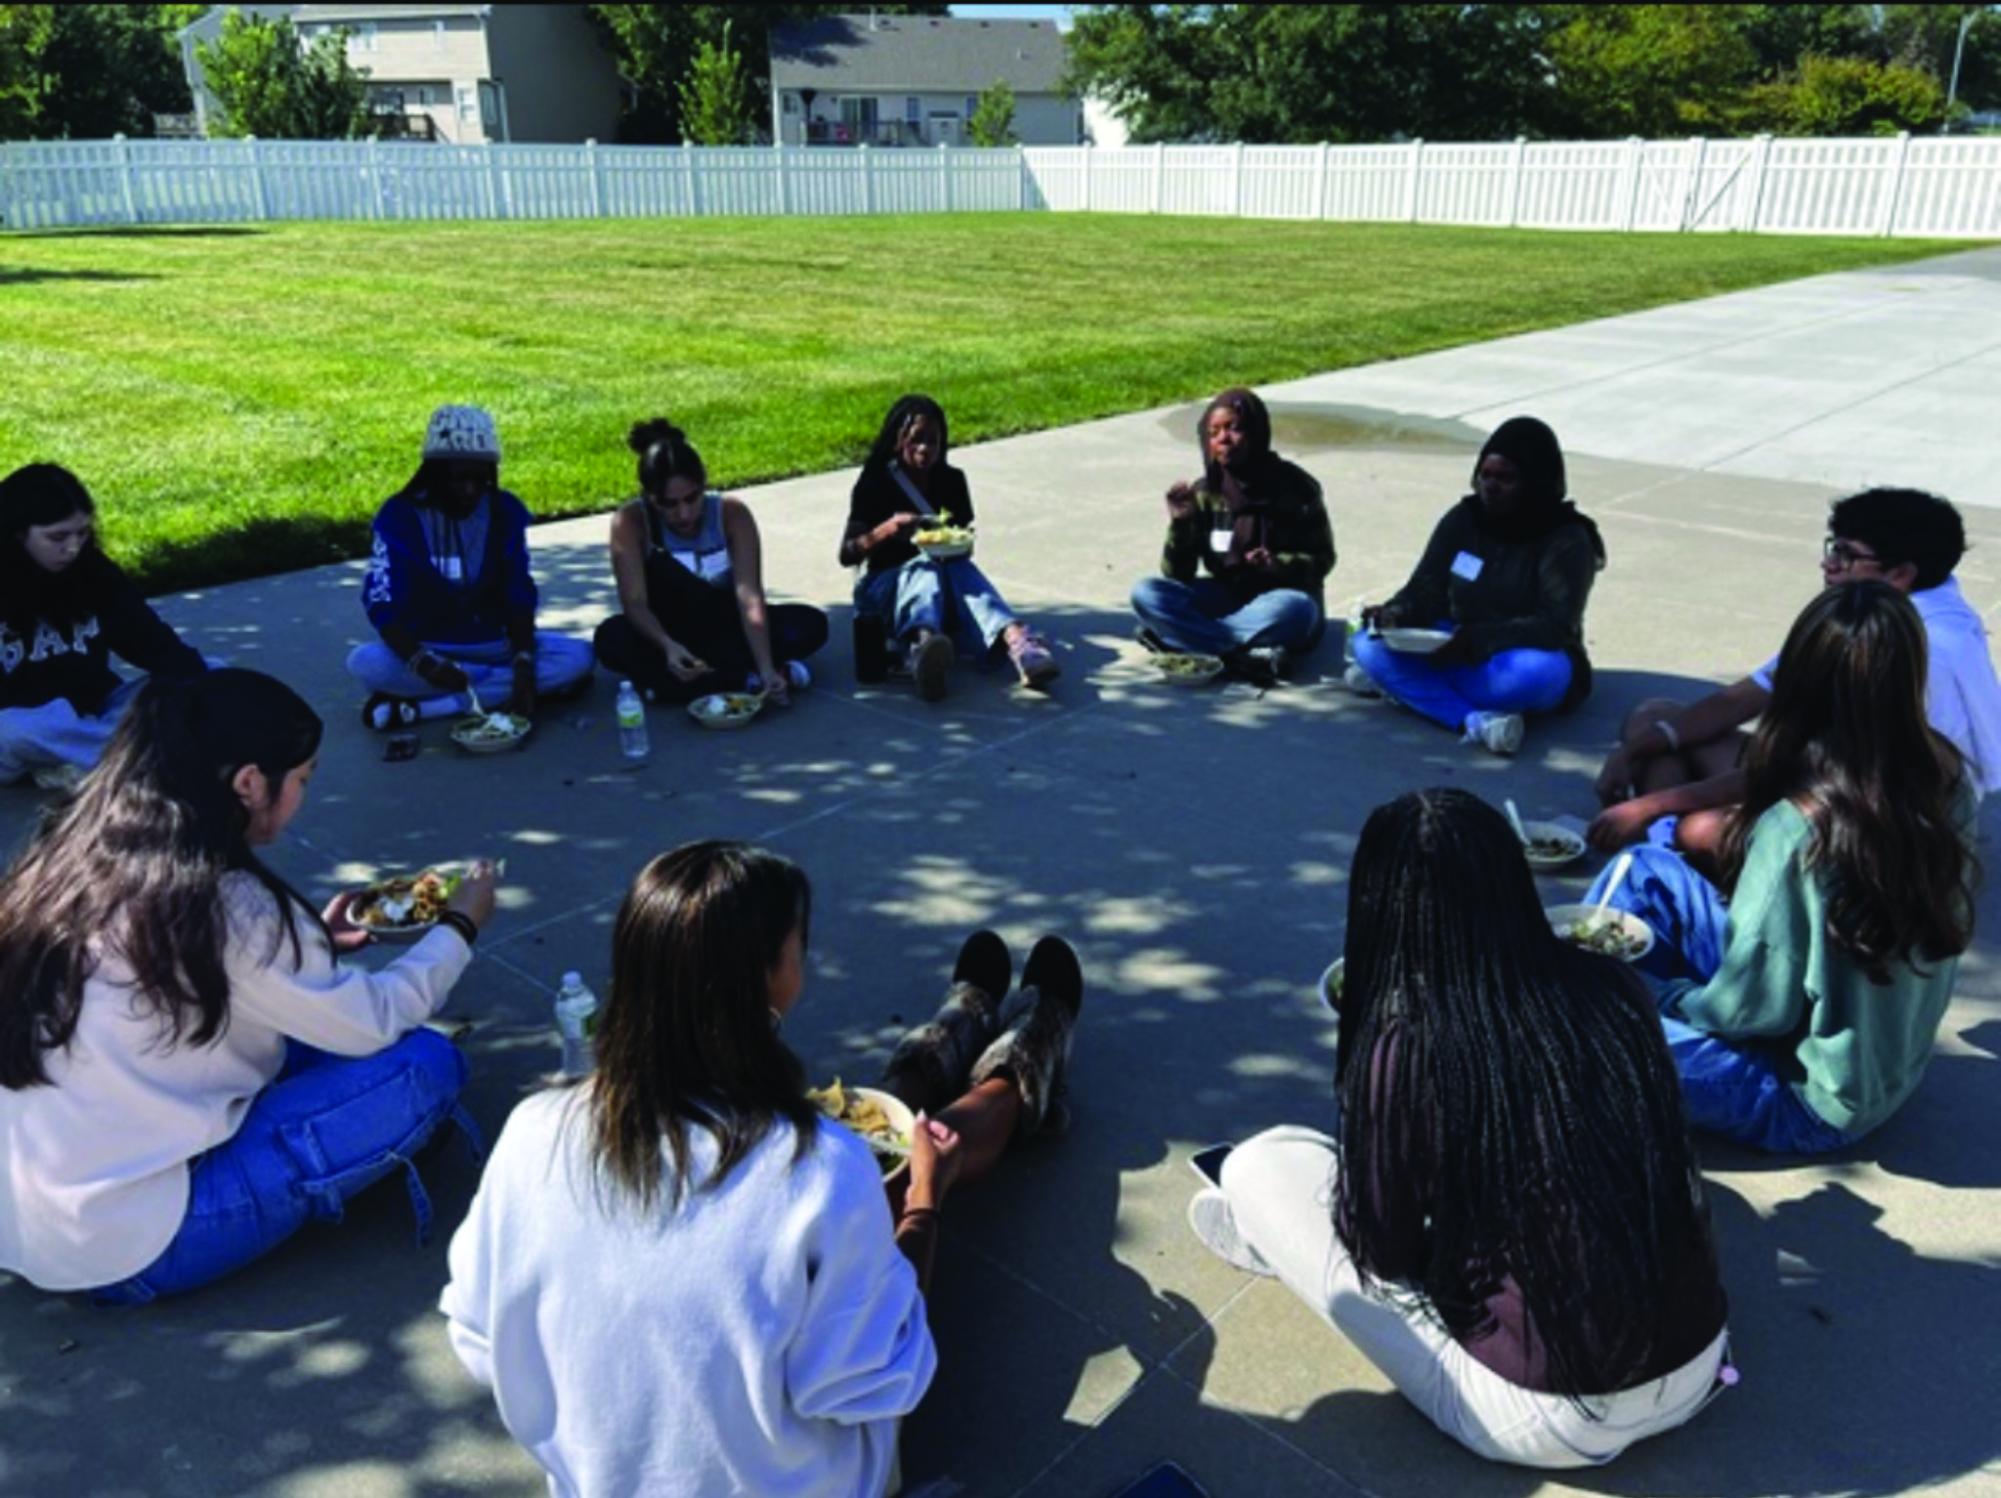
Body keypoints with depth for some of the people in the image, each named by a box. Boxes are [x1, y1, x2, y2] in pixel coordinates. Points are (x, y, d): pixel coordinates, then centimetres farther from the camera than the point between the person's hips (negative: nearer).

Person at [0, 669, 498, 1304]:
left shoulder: (71, 859, 2)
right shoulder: (224, 901, -20)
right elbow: (370, 1021, -9)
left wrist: (312, 941, 17)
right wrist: (459, 928, 6)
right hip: (128, 1245, -8)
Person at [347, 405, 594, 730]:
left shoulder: (507, 511, -4)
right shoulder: (400, 516, -11)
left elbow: (519, 596, -7)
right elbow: (383, 604, -17)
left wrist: (524, 663, -24)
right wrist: (421, 662, -36)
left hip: (496, 646, 3)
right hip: (428, 650, -3)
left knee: (577, 657, -24)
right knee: (365, 663, -31)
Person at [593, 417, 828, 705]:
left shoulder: (732, 513, -19)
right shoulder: (631, 521, -20)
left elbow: (750, 597, -27)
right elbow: (635, 602, -27)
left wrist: (766, 668, -40)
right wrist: (668, 647, -47)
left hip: (725, 628, 1)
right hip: (667, 636, -1)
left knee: (811, 624, -22)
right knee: (611, 638, -34)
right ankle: (748, 679, -32)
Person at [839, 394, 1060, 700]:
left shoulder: (951, 480, 7)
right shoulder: (874, 484, -3)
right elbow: (847, 555, -12)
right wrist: (885, 530, -31)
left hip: (945, 583, 3)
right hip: (886, 586, -3)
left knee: (960, 568, -32)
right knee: (925, 567, -36)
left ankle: (1016, 641, -64)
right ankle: (923, 642, -75)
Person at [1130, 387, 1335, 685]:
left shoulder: (1294, 486, -7)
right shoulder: (1204, 493, 0)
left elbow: (1321, 561, -3)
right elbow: (1178, 575, -3)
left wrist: (1278, 565, -23)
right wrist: (1180, 524, -20)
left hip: (1277, 601, -3)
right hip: (1227, 599, 3)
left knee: (1295, 608, -39)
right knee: (1145, 593, -22)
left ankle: (1181, 637, -33)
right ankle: (1249, 654, -35)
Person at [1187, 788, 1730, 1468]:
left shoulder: (1408, 1046, -22)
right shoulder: (1613, 987, -6)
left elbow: (1386, 1251, -7)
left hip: (1547, 1417, -5)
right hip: (1698, 1366, 6)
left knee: (1260, 1166, 4)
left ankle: (1269, 1236, 37)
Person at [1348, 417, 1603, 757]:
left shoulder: (1567, 540, -11)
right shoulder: (1462, 519, 2)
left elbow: (1556, 626, -21)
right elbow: (1424, 590, 1)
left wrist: (1479, 638, -35)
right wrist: (1396, 614, -23)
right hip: (1463, 652, 4)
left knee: (1537, 673, -41)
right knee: (1368, 644, -20)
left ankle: (1405, 683, -26)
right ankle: (1475, 720, -39)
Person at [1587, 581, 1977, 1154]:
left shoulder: (1799, 830, -32)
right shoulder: (1951, 781, -12)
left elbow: (1754, 1010, -22)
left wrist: (1659, 993, -5)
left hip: (1813, 1104, -7)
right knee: (1647, 871, 7)